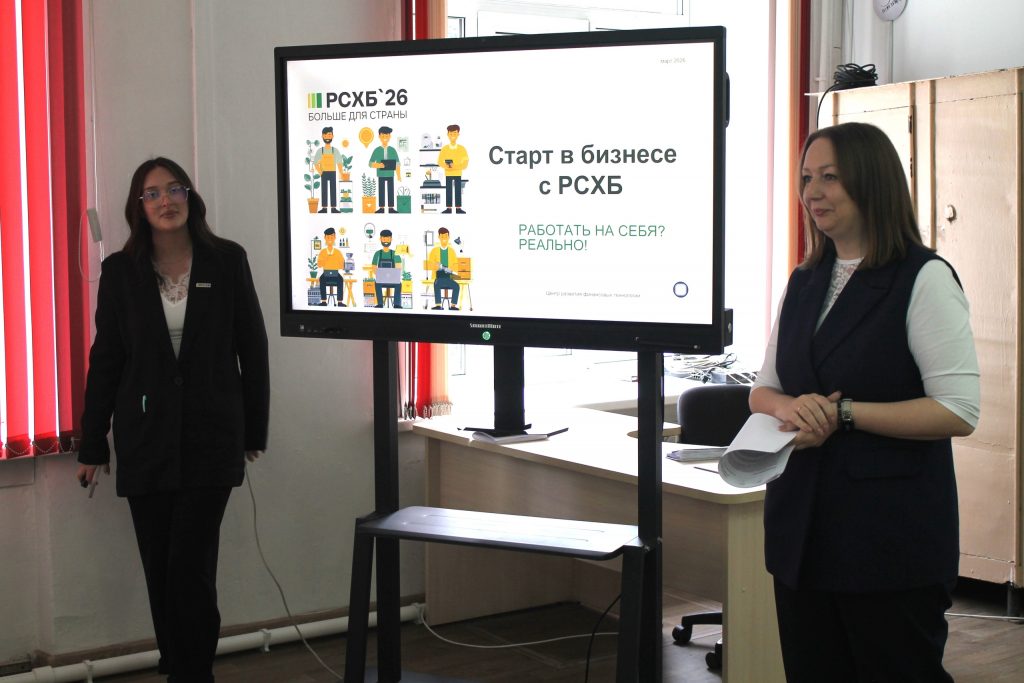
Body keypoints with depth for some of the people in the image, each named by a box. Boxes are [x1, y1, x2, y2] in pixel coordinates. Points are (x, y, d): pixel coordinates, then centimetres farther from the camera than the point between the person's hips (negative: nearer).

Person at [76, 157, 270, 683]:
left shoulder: (227, 261, -1)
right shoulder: (121, 271, 2)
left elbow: (252, 349, 4)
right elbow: (105, 360, 5)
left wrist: (254, 431, 7)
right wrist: (92, 445, 6)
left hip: (211, 438, -2)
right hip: (145, 441, 2)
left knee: (191, 567, -7)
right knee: (160, 570, 6)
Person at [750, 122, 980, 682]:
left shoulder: (923, 279, -8)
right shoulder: (804, 283, 12)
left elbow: (959, 411, -15)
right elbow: (762, 389, 17)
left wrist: (843, 413, -18)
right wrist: (789, 406, -7)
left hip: (893, 535, -6)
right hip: (803, 529, 6)